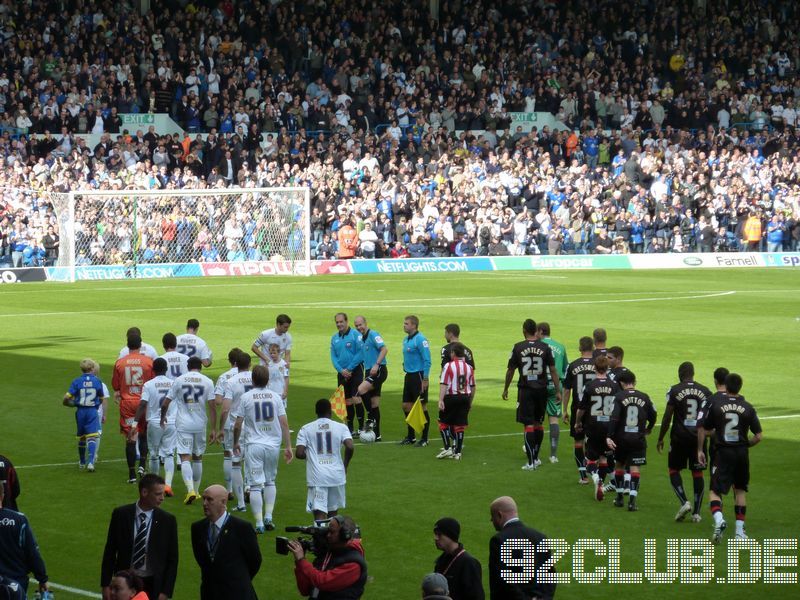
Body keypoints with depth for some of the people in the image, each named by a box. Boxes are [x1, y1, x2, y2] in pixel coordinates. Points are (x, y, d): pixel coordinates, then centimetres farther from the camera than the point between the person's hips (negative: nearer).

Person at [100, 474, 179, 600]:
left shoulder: (168, 521, -4)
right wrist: (106, 585, 0)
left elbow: (172, 560, 0)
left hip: (153, 585, 0)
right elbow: (110, 551, 3)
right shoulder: (120, 514, -3)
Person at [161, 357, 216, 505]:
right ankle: (196, 491, 25)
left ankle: (190, 490, -23)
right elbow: (212, 406, -4)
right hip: (200, 424, 2)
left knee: (185, 458, -5)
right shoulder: (207, 382, -1)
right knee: (198, 458, 16)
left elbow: (165, 404, 3)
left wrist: (163, 418, 21)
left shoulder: (179, 380, 0)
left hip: (183, 424, -2)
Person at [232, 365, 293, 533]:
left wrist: (236, 443, 14)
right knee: (270, 481, 20)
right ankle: (268, 517, 12)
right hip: (273, 445, 3)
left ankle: (259, 523, -8)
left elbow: (237, 425, -2)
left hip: (254, 446, -3)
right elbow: (284, 423, 0)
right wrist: (288, 446, 5)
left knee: (255, 485, -2)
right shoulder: (275, 397, 3)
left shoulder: (245, 397, -3)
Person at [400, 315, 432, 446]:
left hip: (418, 375, -9)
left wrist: (425, 379, -20)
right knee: (406, 406, 11)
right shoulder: (406, 339, 11)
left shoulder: (420, 339, -15)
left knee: (422, 406, -2)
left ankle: (424, 439, 5)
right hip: (409, 376, 9)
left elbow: (427, 360, -18)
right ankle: (411, 436, 22)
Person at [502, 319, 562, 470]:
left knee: (528, 424, -1)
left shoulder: (518, 348, -6)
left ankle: (531, 462, -5)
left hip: (525, 390, -2)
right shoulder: (544, 347, -1)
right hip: (541, 389, 2)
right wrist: (558, 391, 6)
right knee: (538, 423, 16)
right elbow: (553, 370, 0)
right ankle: (535, 458, 25)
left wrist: (505, 389, 14)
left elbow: (510, 370, 1)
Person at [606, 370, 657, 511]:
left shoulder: (620, 397, -6)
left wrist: (609, 436, -17)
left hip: (621, 438, -1)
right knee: (635, 468, 0)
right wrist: (648, 429, 32)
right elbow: (653, 416, 12)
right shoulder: (644, 398, 2)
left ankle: (619, 497, 23)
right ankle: (632, 499, -14)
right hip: (638, 439, 1)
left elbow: (614, 418, -16)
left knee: (619, 465, 18)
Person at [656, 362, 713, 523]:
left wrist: (660, 439, 5)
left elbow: (667, 417, -4)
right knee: (697, 473, 8)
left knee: (674, 470, 11)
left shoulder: (674, 390, -4)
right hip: (699, 437, 3)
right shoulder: (705, 392, 4)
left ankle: (684, 502, -7)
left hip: (679, 437, -3)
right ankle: (696, 512, 8)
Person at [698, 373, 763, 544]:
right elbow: (759, 436, -2)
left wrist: (700, 450, 13)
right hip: (742, 453, 2)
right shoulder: (748, 408, -1)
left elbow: (703, 430, 1)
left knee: (715, 491, 0)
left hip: (723, 453, -2)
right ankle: (740, 530, 16)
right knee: (740, 490, 17)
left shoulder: (716, 404, -4)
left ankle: (718, 519, -29)